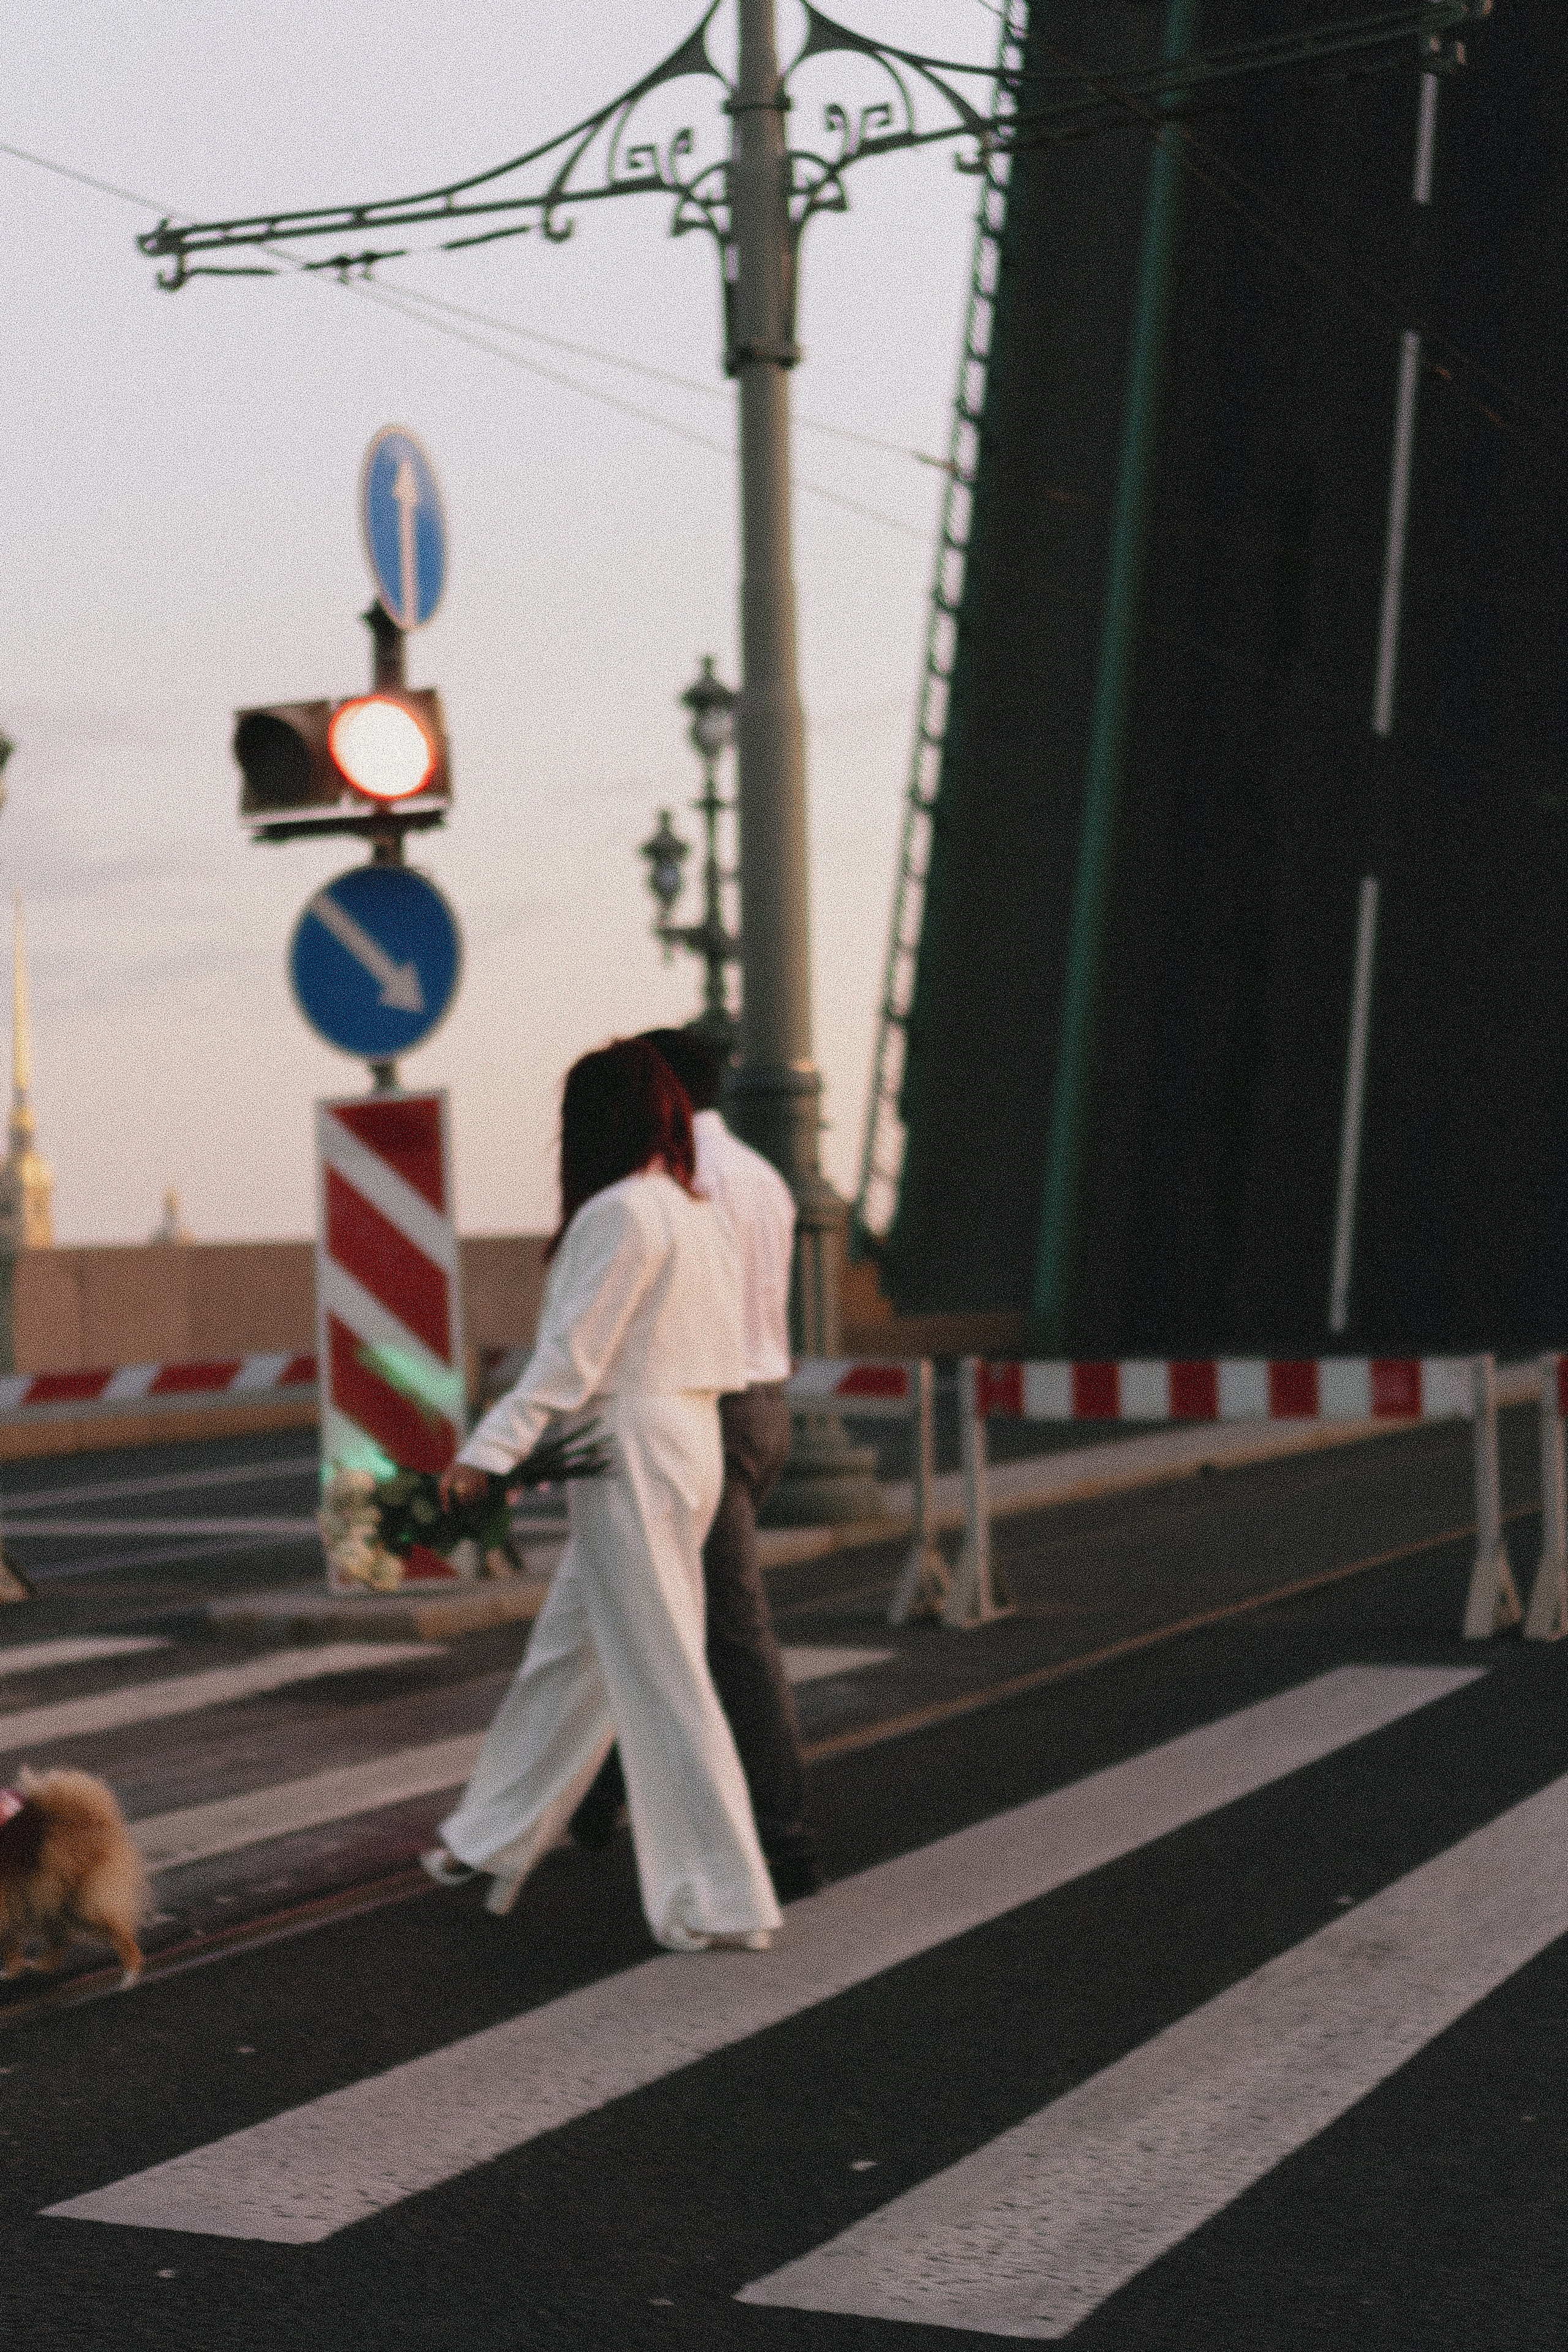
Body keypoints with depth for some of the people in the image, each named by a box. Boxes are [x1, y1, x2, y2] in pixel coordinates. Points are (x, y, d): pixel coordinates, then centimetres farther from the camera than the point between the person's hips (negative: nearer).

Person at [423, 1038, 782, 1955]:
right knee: (568, 1654, 19)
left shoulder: (622, 1213, -14)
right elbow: (723, 1351, 15)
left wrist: (490, 1451, -18)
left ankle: (721, 1898, 0)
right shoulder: (697, 1213, 13)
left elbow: (572, 1356, -18)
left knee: (659, 1676, -4)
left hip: (632, 1457, -10)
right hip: (689, 1441, 10)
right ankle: (497, 1840, 31)